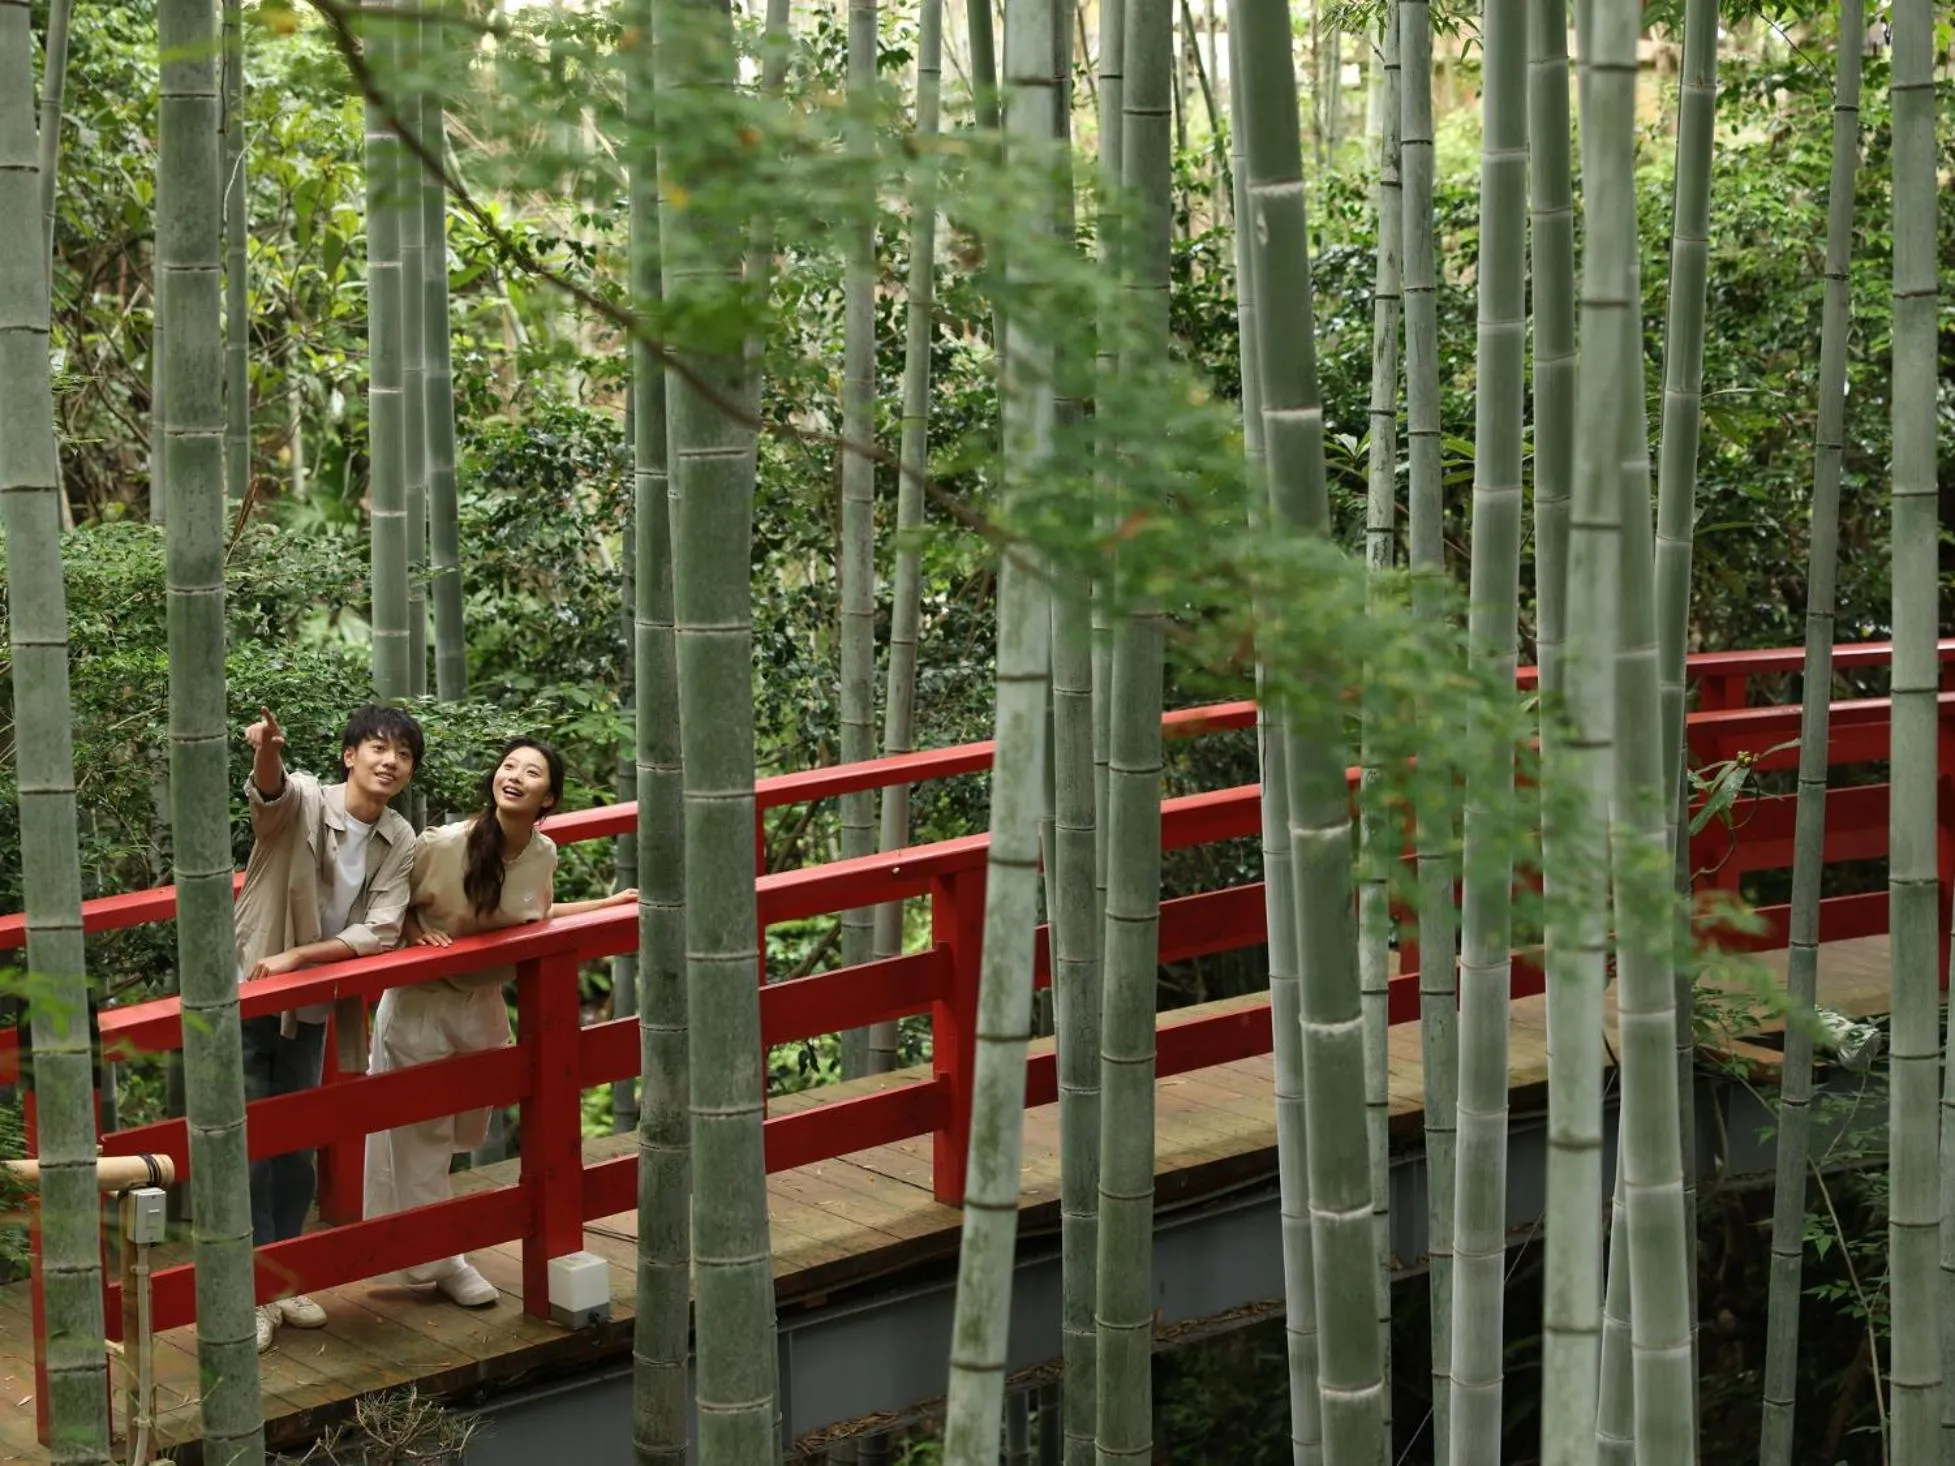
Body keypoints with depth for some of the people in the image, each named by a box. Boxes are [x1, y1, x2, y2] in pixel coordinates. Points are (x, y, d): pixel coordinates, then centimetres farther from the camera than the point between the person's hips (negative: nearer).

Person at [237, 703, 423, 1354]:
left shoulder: (399, 843, -3)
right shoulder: (303, 800, -17)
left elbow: (378, 934, -9)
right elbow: (270, 789, -41)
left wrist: (297, 956, -19)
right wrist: (267, 751, -62)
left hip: (310, 1007, 5)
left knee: (297, 1149, 14)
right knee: (250, 1147, -3)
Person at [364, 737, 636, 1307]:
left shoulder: (543, 854, -7)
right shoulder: (441, 846, -22)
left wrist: (612, 902, 11)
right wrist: (418, 933, -25)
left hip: (482, 1002, 5)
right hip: (421, 1003, -5)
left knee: (463, 1130, 18)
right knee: (419, 1135, 4)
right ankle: (438, 1263, 18)